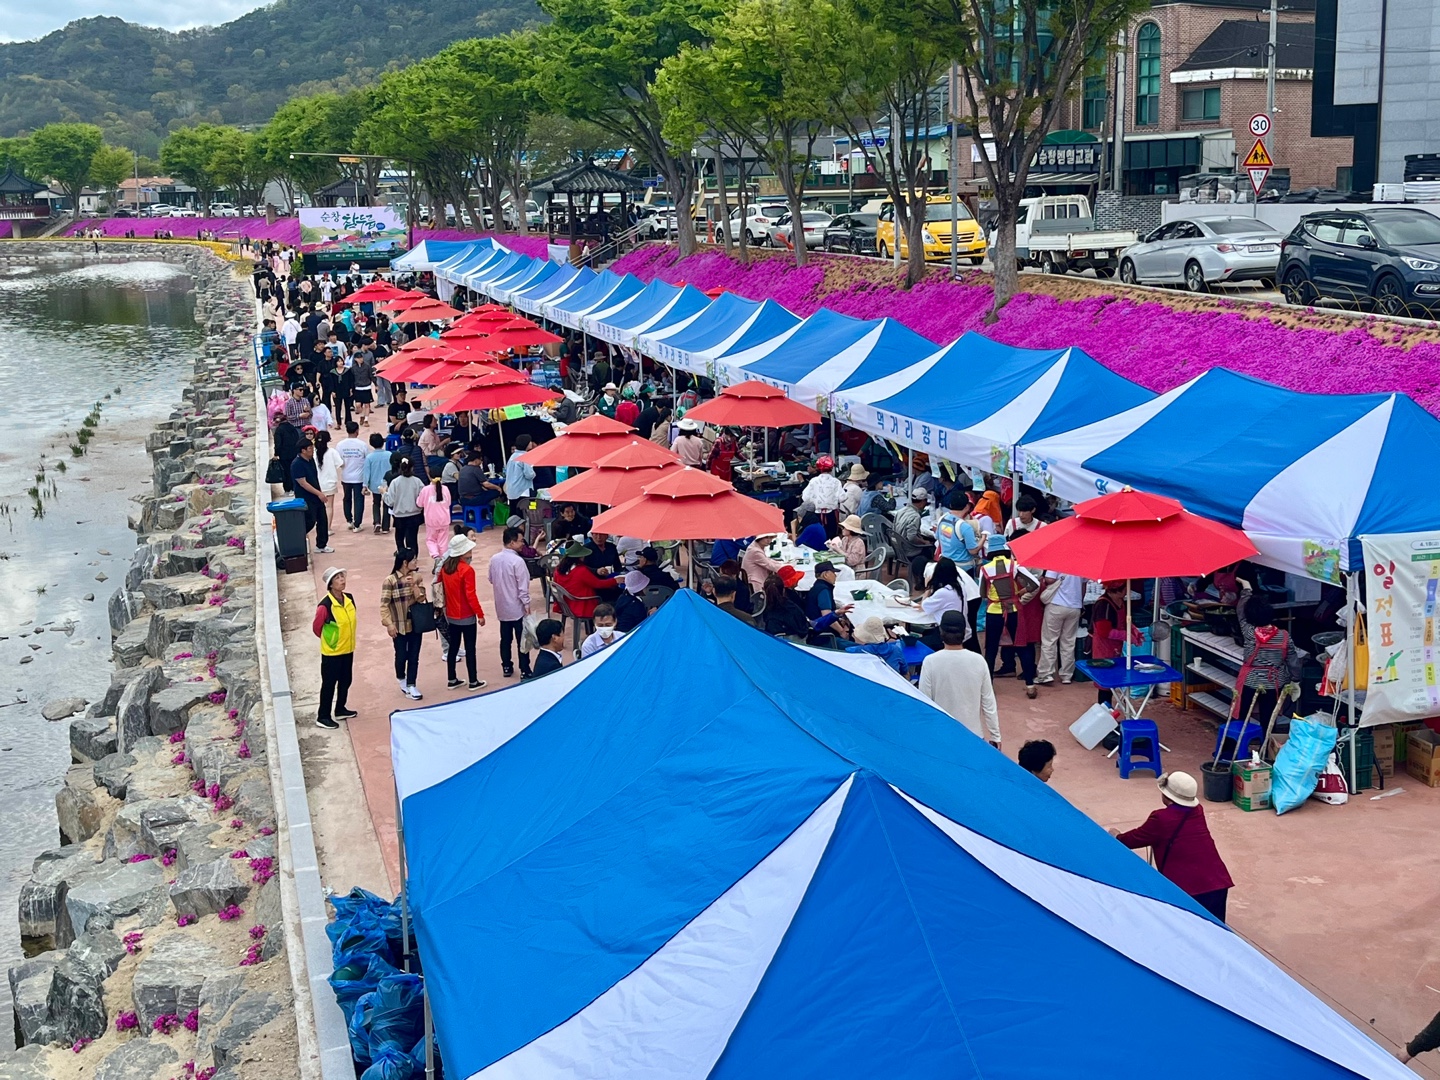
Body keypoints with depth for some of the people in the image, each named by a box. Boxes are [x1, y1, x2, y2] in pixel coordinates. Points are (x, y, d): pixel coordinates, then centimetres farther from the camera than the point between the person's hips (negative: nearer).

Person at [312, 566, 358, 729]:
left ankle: (340, 710, 38)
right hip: (331, 652, -7)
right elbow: (316, 627, -10)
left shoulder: (349, 599, -3)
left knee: (345, 681, 19)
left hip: (348, 649, 7)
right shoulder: (325, 605, -24)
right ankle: (323, 717, 16)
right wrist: (328, 640, 5)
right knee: (329, 684, 4)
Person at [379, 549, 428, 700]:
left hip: (416, 624, 4)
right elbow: (384, 604, -12)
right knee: (401, 655, 8)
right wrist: (389, 624, -16)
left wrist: (414, 585, -20)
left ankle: (410, 685, 14)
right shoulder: (390, 580, -14)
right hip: (399, 625, -4)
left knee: (414, 656, 5)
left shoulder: (417, 577, 0)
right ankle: (401, 679, 36)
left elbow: (421, 599, -5)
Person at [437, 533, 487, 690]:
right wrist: (480, 614, -13)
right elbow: (471, 595, -22)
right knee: (470, 649, 4)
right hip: (466, 616, -7)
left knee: (453, 647, 15)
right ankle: (473, 681, 13)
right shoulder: (467, 570, -21)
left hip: (451, 615, 7)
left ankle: (452, 680, 22)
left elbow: (439, 583, 13)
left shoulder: (445, 567, 0)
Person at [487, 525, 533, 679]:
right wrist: (527, 605, -13)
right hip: (517, 607, -6)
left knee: (505, 639, 17)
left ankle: (506, 667, 25)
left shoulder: (494, 559, -1)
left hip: (502, 606, 6)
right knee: (522, 640, 2)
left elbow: (490, 579, 13)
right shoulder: (517, 561, -21)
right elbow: (523, 587, -20)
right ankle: (525, 671, 6)